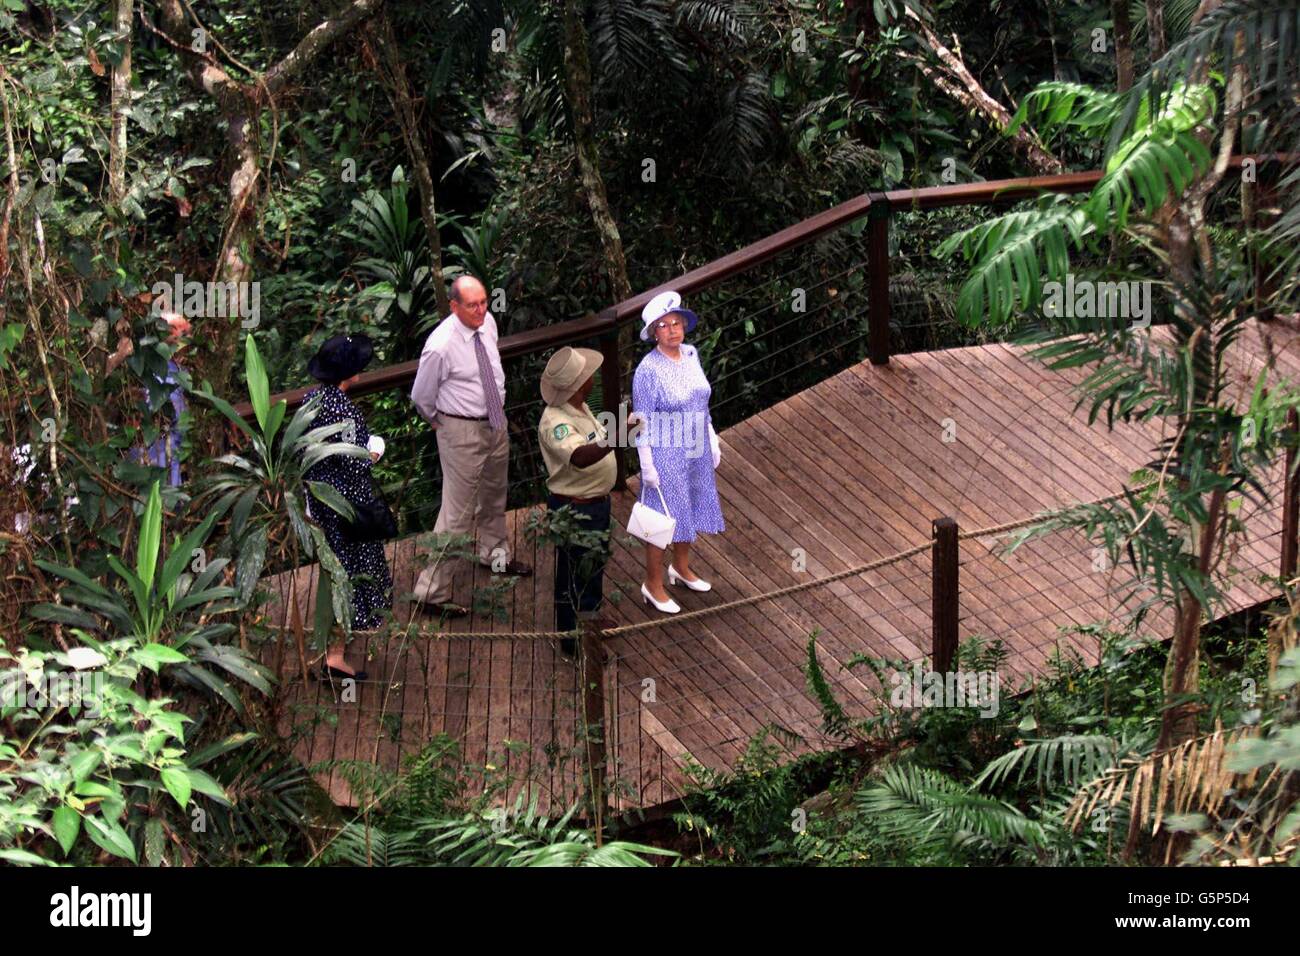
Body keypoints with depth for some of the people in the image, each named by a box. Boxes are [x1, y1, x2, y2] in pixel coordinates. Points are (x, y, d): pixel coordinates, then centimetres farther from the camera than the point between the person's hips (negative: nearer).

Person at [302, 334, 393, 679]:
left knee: (335, 561, 28)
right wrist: (372, 456, -5)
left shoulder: (311, 398, -1)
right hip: (347, 497, -9)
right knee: (351, 568, -1)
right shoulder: (342, 409, -27)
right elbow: (352, 462, -25)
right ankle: (334, 656, -1)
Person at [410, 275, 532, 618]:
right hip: (462, 432, -8)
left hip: (495, 422, 8)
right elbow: (421, 396, -12)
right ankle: (432, 592, 3)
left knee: (494, 496, 29)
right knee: (457, 512, -5)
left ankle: (495, 555, 54)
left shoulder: (487, 323, -5)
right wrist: (438, 421, 4)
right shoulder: (441, 346, -28)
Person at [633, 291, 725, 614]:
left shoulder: (691, 355, -1)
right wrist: (647, 465, -16)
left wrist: (713, 441, 15)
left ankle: (681, 568, 41)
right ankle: (653, 585, 17)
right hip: (666, 455, -7)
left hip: (696, 451, 7)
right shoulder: (648, 370, -21)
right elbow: (643, 422, -17)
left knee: (692, 509, 20)